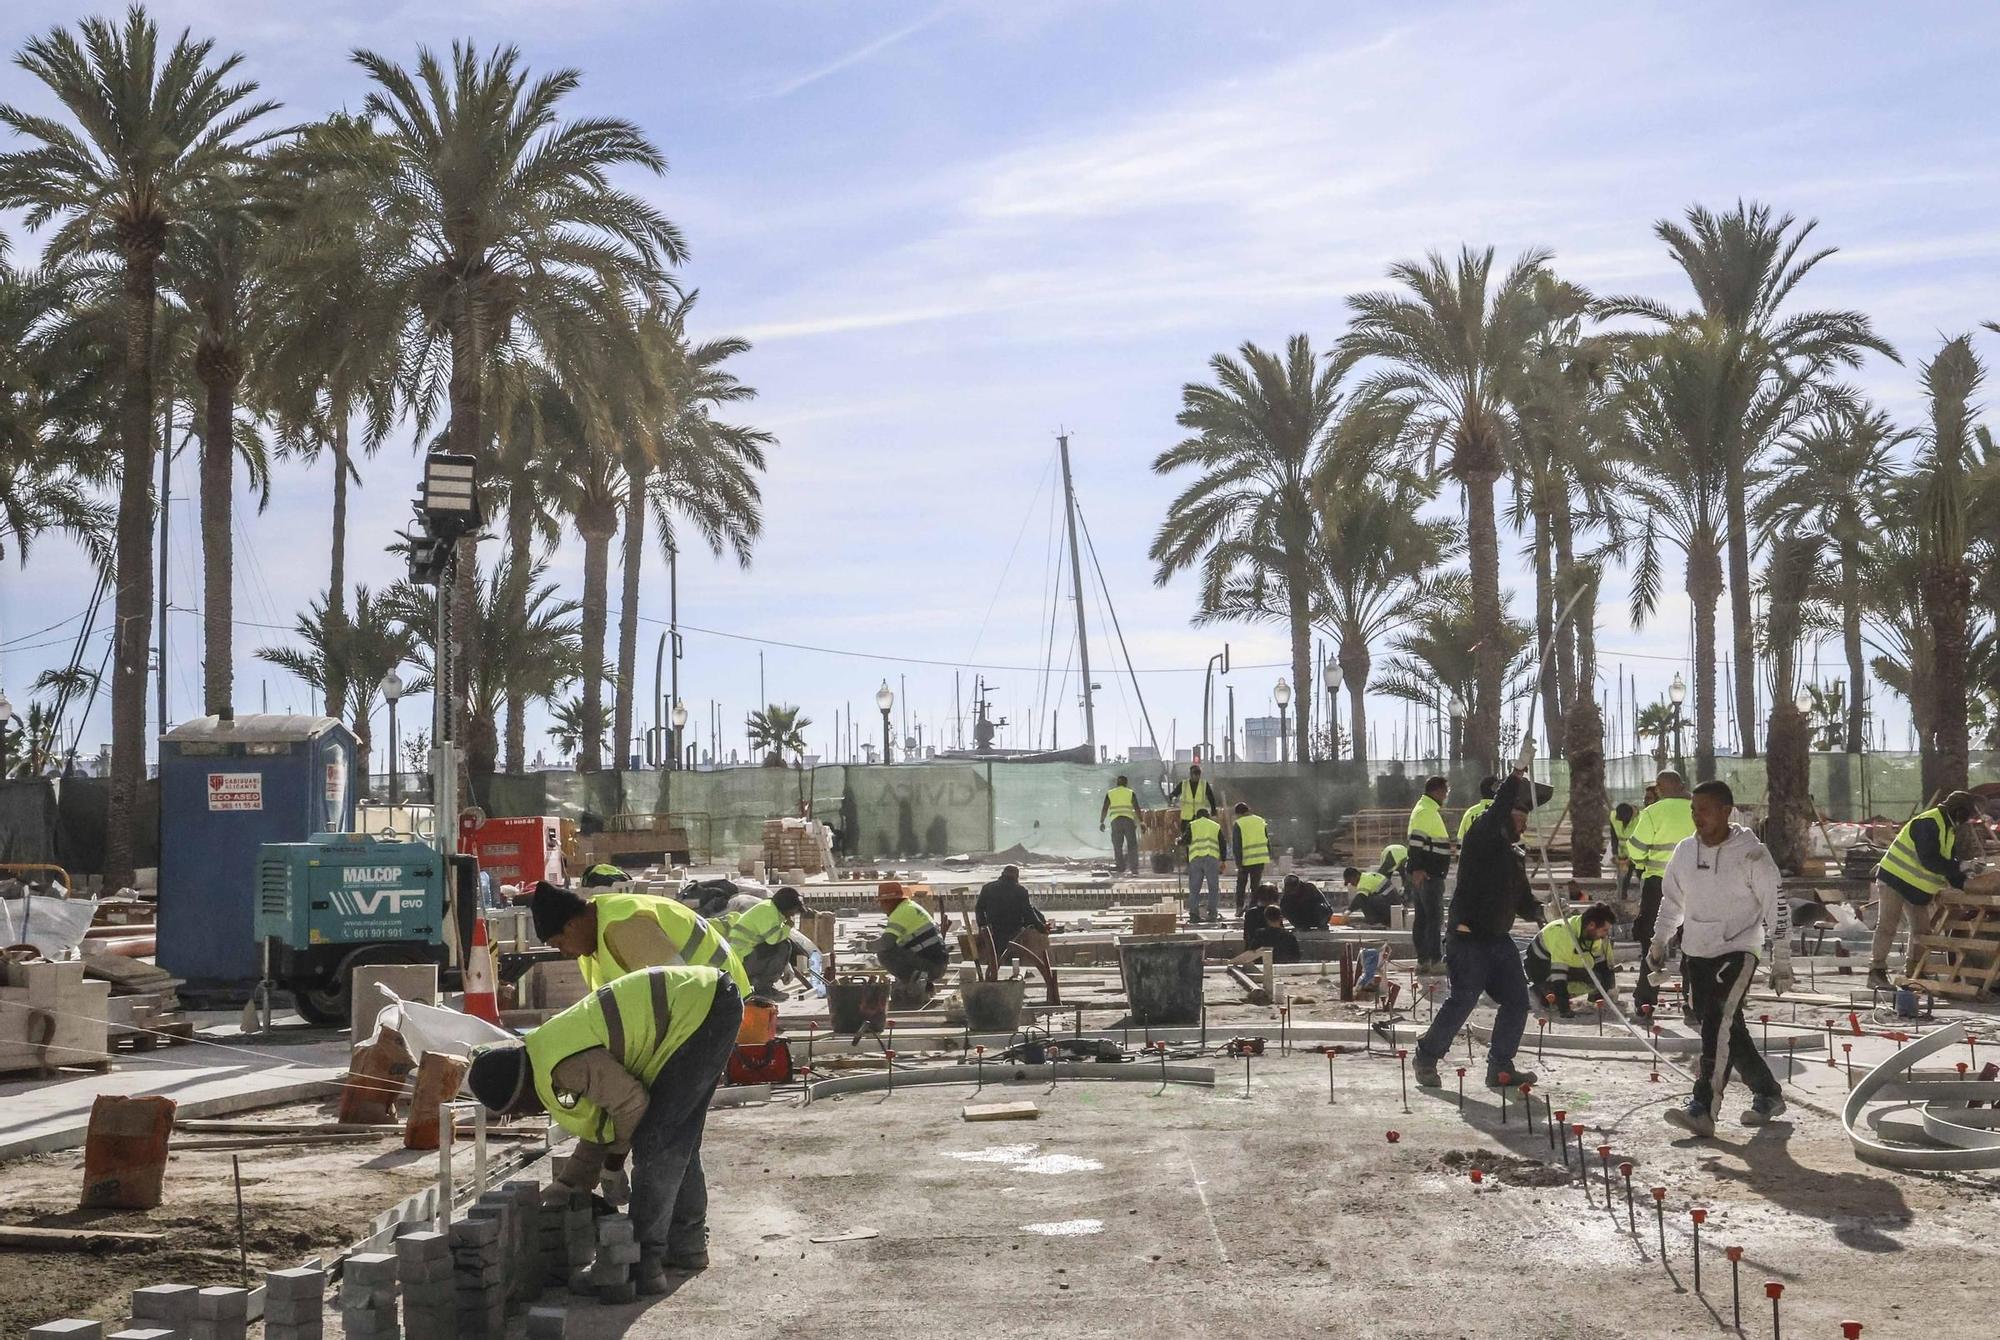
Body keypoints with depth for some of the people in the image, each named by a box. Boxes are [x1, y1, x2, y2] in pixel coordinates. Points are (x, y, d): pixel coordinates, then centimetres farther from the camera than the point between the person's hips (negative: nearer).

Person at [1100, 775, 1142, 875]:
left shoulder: (1110, 793, 12)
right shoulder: (1131, 793, 9)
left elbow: (1104, 809, 7)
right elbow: (1137, 809, 2)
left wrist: (1101, 822, 12)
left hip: (1115, 821, 1)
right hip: (1129, 820, -1)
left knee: (1117, 846, 7)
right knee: (1132, 845, 0)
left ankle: (1121, 869, 4)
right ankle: (1134, 869, -9)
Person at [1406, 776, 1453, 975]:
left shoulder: (1426, 809, 19)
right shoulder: (1427, 811, -14)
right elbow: (1416, 841, -24)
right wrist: (1418, 869, -30)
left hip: (1422, 874, 10)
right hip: (1427, 875, -10)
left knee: (1421, 917, 10)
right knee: (1434, 916, -8)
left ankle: (1423, 960, 13)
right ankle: (1435, 960, -7)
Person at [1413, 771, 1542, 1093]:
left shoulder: (1515, 854, 16)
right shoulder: (1481, 839, -9)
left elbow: (1521, 897, 19)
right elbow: (1495, 815, -30)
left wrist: (1535, 911, -2)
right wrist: (1516, 779, -30)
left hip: (1500, 939, 8)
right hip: (1470, 937, -8)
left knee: (1516, 1000, 4)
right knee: (1463, 1000, -9)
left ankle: (1500, 1067, 13)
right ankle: (1427, 1057, 9)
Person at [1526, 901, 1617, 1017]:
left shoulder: (1598, 934, -17)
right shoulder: (1563, 933, -40)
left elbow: (1604, 964, -5)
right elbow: (1558, 971, -43)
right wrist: (1564, 1007, -47)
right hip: (1539, 962, -7)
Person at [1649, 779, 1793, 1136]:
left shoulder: (1750, 855, -12)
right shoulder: (1685, 850, 4)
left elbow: (1777, 908, -7)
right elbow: (1671, 900, 19)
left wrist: (1781, 962, -6)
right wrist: (1658, 943, 21)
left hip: (1737, 950, -6)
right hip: (1695, 953, 6)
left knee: (1719, 1025, -18)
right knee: (1730, 1030, 10)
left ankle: (1703, 1109, -19)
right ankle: (1768, 1094, 27)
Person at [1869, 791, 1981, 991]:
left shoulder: (1949, 829, 11)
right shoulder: (1928, 824, -21)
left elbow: (1949, 861, 12)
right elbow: (1928, 860, -28)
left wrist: (1962, 885, -1)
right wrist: (1959, 867, -23)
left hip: (1918, 889, 10)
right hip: (1894, 879, -10)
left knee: (1922, 930, 9)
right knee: (1887, 925, -11)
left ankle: (1912, 974, 16)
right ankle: (1876, 972, -11)